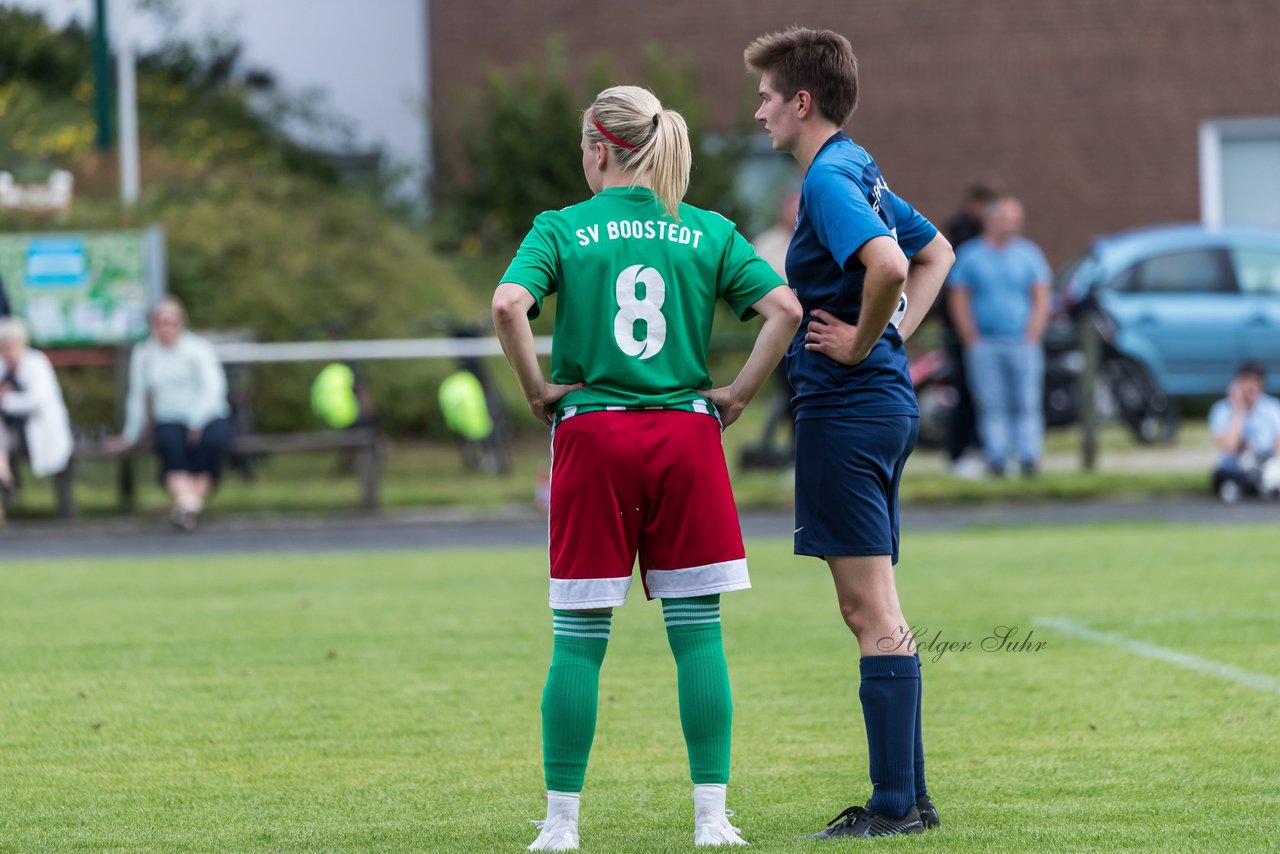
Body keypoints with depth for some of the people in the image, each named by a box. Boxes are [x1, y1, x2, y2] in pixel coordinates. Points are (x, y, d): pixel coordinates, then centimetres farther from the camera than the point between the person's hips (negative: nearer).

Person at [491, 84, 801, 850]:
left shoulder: (562, 229, 1)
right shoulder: (708, 232, 6)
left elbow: (509, 305, -15)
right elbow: (785, 308, -4)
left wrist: (538, 388, -3)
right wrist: (739, 394, 3)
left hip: (592, 437, -1)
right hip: (686, 435, 1)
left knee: (579, 636, 3)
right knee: (698, 630, 3)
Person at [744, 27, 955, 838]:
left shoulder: (829, 181, -15)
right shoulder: (862, 173, 16)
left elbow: (889, 263, -33)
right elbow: (936, 253, 30)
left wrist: (861, 342, -18)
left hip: (846, 407, -10)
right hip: (887, 403, 10)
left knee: (873, 610, -8)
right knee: (874, 610, 14)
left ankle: (894, 806, -7)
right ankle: (909, 795, 16)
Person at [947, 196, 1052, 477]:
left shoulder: (1029, 254, 9)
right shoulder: (969, 255, 6)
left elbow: (1041, 300, 6)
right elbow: (958, 300, 4)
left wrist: (1032, 338, -4)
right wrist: (972, 341, -4)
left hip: (1022, 341, 1)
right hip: (984, 345, -1)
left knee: (1027, 405, -3)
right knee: (992, 406, -3)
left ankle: (1029, 459, -1)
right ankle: (996, 460, -1)